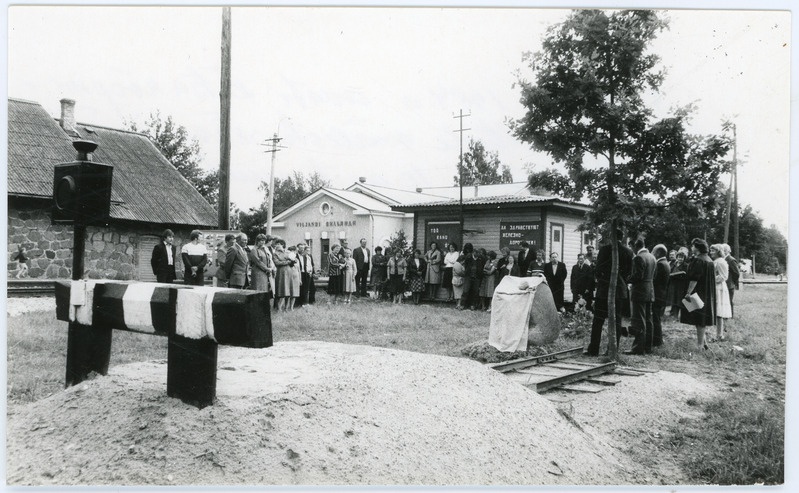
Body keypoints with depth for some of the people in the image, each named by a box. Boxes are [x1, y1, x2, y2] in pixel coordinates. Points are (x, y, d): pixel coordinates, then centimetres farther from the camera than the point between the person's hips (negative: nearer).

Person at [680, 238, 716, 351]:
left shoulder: (698, 260, -17)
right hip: (707, 294, 9)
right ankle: (703, 342, 18)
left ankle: (700, 344, -2)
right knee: (702, 321, 15)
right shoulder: (709, 260, 12)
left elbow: (694, 279, -23)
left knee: (699, 321, -5)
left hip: (698, 293, -9)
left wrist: (689, 292, -23)